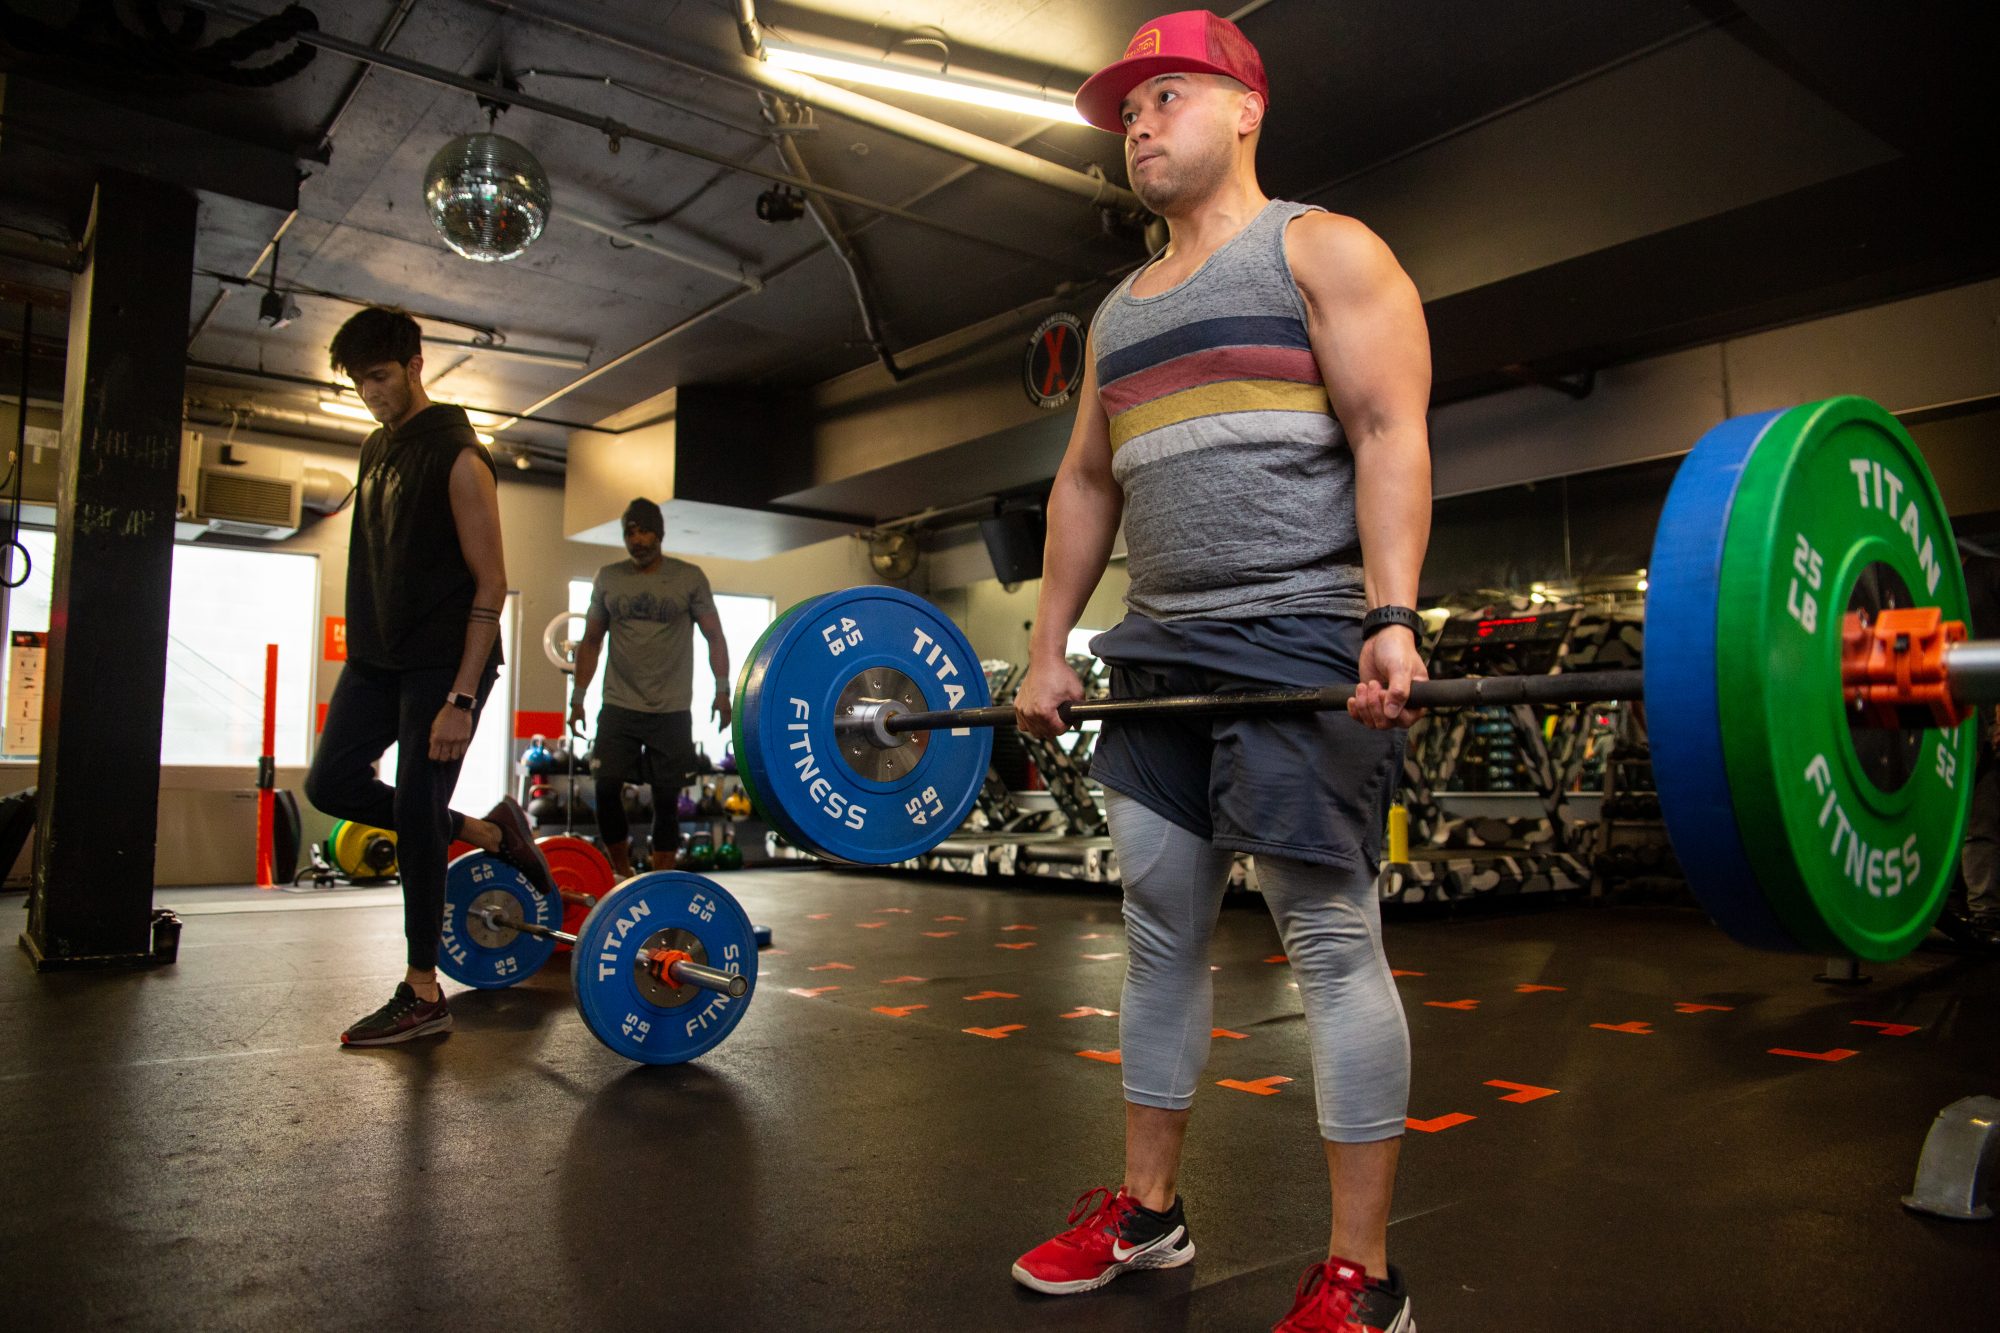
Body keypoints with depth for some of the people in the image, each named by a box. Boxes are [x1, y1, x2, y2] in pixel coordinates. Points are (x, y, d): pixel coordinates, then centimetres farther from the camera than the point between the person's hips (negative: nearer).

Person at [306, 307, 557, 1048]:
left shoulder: (457, 457, -13)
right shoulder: (375, 449, 13)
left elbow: (491, 582, -17)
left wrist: (461, 698, -22)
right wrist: (365, 649, 17)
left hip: (444, 661, -8)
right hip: (377, 658, 9)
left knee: (414, 816, -7)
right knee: (332, 784, 4)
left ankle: (423, 997, 5)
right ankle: (489, 833, 18)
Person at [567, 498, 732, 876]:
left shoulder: (690, 578, 1)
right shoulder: (608, 578, 8)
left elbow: (715, 637, 2)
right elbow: (591, 640, 14)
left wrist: (722, 690, -8)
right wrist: (578, 696, 9)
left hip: (672, 710, -2)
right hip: (619, 706, 2)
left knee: (666, 799, 1)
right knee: (606, 788, -7)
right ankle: (622, 874, 13)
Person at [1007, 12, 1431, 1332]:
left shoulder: (1322, 250, 3)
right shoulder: (1120, 310, 23)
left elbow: (1390, 434, -9)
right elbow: (1086, 484, 21)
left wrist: (1391, 617, -22)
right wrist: (1049, 647, 15)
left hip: (1300, 646, -7)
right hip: (1157, 655, 7)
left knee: (1332, 937, -3)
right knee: (1161, 929, 10)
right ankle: (1148, 1210, 24)